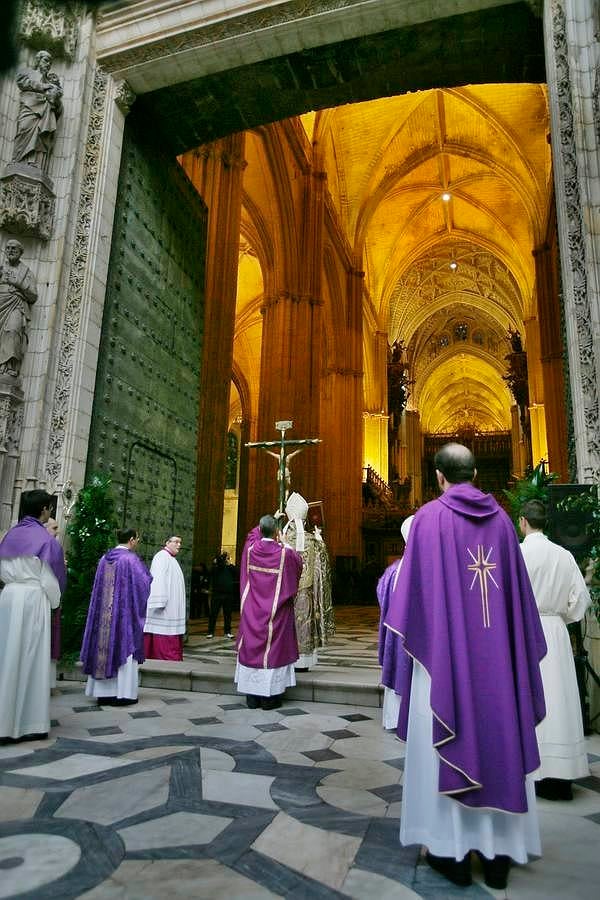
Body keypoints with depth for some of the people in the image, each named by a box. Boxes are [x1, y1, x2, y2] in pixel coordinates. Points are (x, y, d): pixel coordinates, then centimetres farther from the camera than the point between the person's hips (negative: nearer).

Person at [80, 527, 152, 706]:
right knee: (124, 648, 1)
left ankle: (103, 692, 16)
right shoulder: (130, 558, -12)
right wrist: (151, 577, 13)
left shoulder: (105, 558, 8)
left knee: (105, 645, 10)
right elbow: (145, 582, -7)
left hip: (104, 612, 6)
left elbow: (99, 586, 15)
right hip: (125, 612, -6)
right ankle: (122, 693, 3)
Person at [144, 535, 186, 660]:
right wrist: (160, 602, -27)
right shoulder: (162, 556, -10)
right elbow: (158, 579, -20)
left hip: (171, 611, 10)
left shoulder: (172, 559, 19)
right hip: (163, 610, -10)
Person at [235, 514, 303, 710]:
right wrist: (283, 544, 20)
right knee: (273, 648, 4)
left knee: (251, 646, 9)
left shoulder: (250, 549, -6)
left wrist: (266, 523, 31)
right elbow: (299, 562, 10)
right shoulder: (284, 553, -13)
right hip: (275, 612, -3)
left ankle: (252, 697, 17)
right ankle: (270, 697, 9)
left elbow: (254, 533, 18)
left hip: (252, 611, 3)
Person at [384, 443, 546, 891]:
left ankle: (454, 851, 17)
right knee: (498, 738, 12)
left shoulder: (429, 517, -8)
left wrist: (417, 640, 3)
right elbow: (517, 590, 8)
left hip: (446, 652, -4)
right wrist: (517, 647, 16)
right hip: (496, 654, 4)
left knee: (449, 745, 7)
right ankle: (499, 852, 22)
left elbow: (418, 588, -9)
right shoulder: (501, 518, 4)